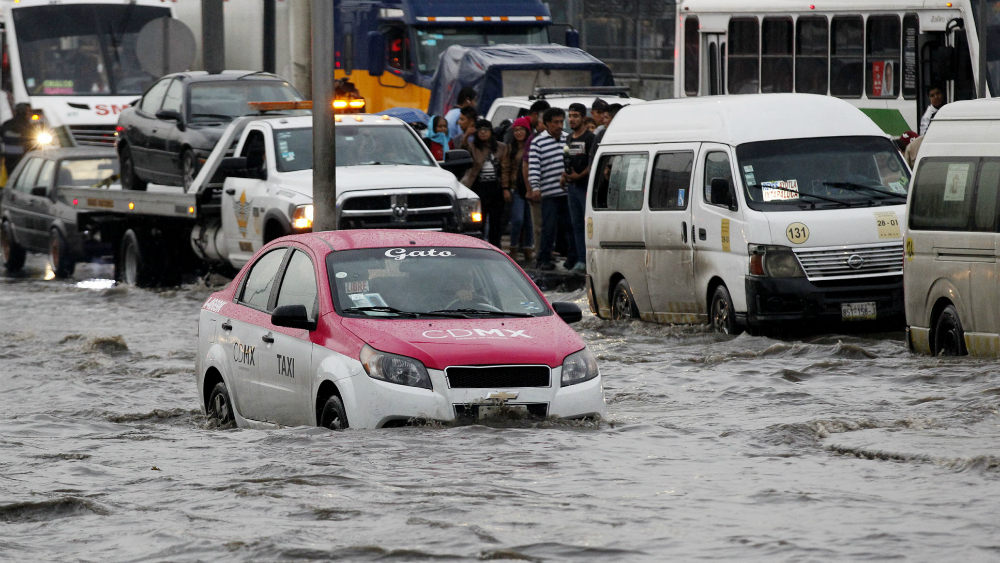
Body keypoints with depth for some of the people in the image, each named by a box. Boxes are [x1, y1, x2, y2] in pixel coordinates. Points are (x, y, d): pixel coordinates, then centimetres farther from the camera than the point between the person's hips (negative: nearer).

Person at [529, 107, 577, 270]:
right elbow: (533, 167, -7)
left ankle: (572, 259, 11)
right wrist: (535, 187, -18)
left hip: (568, 191, 4)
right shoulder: (538, 142, -1)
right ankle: (544, 260, 2)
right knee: (549, 227, -5)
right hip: (549, 193, -4)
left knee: (571, 226, 5)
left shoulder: (568, 139, 12)